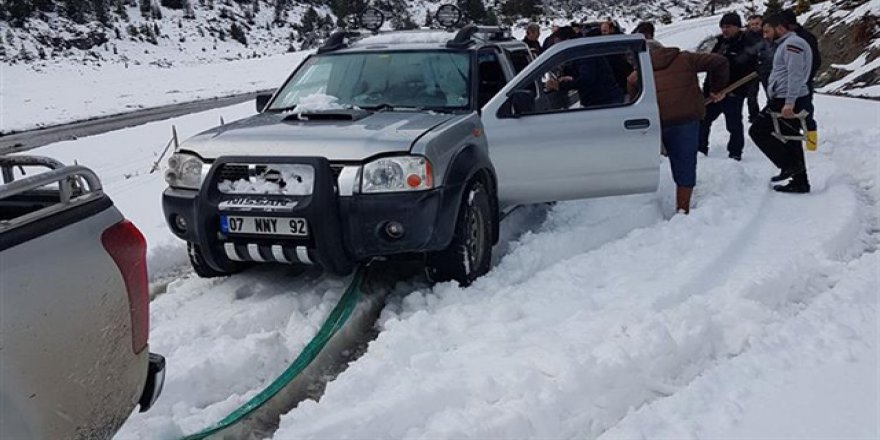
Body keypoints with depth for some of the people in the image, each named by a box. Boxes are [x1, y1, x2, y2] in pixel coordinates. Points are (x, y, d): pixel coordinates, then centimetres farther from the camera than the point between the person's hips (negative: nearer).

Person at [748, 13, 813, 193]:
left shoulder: (792, 44, -13)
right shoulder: (786, 44, 20)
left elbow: (795, 75, -22)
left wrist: (789, 103, -28)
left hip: (786, 101, -10)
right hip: (787, 100, 10)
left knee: (758, 131, -6)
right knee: (791, 139, 12)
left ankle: (790, 165, -5)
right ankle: (800, 182, 15)